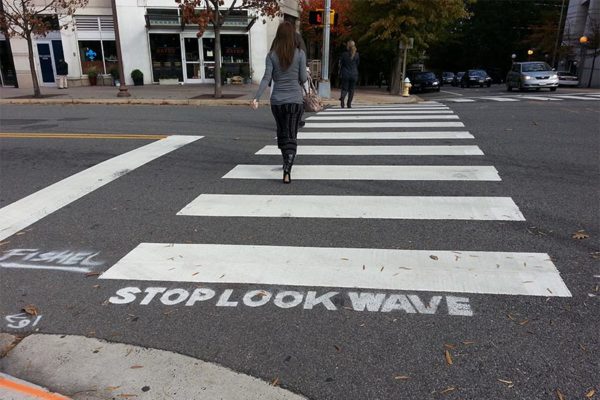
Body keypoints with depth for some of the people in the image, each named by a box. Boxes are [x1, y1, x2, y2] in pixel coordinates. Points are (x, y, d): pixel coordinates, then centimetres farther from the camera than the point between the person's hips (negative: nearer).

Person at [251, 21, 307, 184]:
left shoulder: (271, 55, 0)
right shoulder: (300, 54, -3)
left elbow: (267, 78, -10)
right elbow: (303, 78, -2)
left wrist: (256, 97, -13)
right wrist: (305, 76, 22)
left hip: (277, 101, 2)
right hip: (295, 100, -2)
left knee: (282, 133, 19)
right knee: (291, 137, 0)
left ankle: (287, 164, 33)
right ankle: (287, 170, -17)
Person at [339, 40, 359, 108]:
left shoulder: (344, 54, -5)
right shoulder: (356, 55, 0)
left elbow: (341, 64, 0)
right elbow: (357, 64, 8)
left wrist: (340, 73, 10)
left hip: (345, 74, -1)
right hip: (354, 74, 1)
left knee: (344, 88, 6)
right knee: (351, 89, 9)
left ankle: (342, 97, -24)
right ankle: (349, 104, 8)